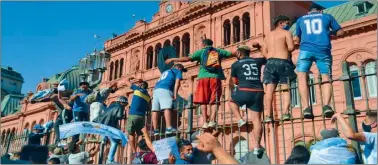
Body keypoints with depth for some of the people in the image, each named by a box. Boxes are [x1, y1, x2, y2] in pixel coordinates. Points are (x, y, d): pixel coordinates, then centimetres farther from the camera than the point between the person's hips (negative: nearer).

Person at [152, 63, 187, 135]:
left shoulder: (165, 71, 37)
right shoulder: (178, 71, 18)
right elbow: (177, 83, 3)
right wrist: (175, 94, -2)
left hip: (156, 89, 7)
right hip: (165, 90, -7)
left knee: (155, 110, 0)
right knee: (167, 108, -19)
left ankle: (155, 130, -2)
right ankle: (168, 128, -31)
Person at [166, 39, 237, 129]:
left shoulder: (201, 51, 10)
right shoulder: (218, 51, 16)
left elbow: (187, 58, 0)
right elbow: (232, 53, 21)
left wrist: (173, 59, 7)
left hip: (204, 78, -1)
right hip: (215, 78, 1)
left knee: (203, 101, 2)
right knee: (214, 101, 2)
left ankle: (205, 122, -7)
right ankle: (212, 121, -13)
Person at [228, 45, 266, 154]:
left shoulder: (235, 64, 10)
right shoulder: (257, 61, 17)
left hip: (244, 92, -3)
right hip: (258, 93, 3)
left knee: (231, 101, 29)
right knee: (257, 119, 4)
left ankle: (240, 120, 11)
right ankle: (257, 147, 3)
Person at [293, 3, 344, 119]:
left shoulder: (301, 19, 25)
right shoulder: (327, 16, 22)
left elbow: (297, 39, 31)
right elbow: (340, 32, 26)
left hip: (306, 49, 0)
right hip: (323, 50, 0)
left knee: (302, 76, -2)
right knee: (326, 78, 4)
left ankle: (306, 108, -20)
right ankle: (326, 105, -19)